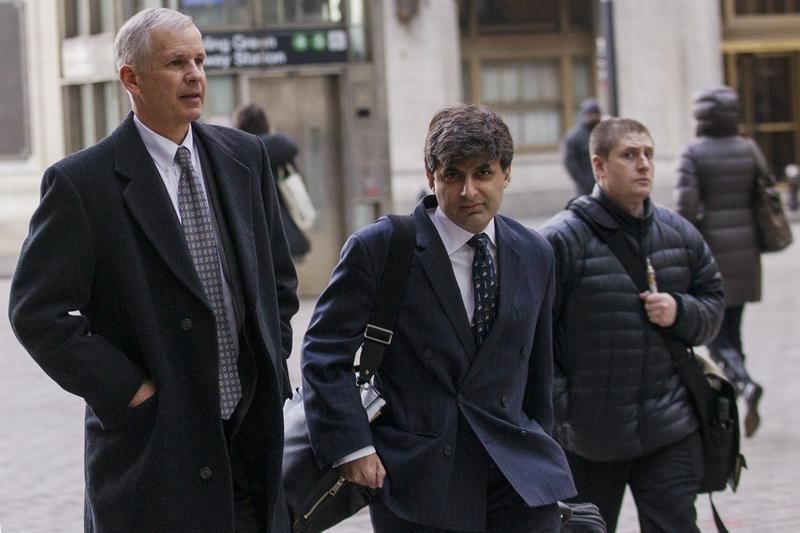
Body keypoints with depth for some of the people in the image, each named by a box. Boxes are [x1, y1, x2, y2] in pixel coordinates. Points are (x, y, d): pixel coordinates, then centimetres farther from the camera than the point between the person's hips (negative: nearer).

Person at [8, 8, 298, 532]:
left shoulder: (244, 156, 7)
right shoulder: (82, 182, -9)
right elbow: (37, 312, -11)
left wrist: (271, 362, 8)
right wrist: (126, 391, -13)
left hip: (254, 434, 5)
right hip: (152, 442, -5)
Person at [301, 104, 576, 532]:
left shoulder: (535, 256, 9)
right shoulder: (378, 248, -6)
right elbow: (324, 353, -6)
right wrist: (351, 447, -14)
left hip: (520, 479, 4)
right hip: (417, 479, -3)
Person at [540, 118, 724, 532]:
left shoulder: (680, 234, 7)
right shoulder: (562, 238, -10)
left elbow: (713, 304, 16)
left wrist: (680, 312, -6)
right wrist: (557, 405, -13)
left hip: (670, 434, 3)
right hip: (588, 439, -3)